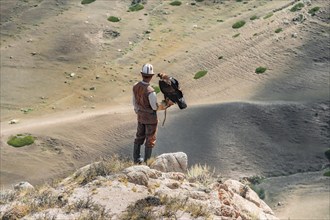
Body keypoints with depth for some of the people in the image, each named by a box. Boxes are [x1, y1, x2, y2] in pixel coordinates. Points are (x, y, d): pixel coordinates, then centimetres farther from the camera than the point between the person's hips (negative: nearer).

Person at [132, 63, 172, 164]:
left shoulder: (135, 86, -11)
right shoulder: (150, 91, -33)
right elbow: (155, 107, -21)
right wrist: (167, 105, -5)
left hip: (141, 116, 7)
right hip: (151, 118, -7)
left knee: (140, 137, 21)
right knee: (150, 139, 9)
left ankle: (136, 158, 33)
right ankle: (147, 161, 20)